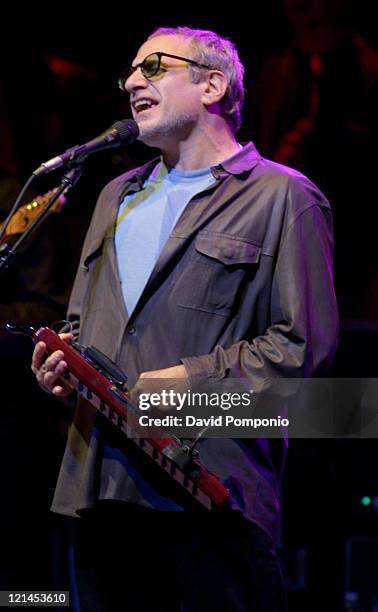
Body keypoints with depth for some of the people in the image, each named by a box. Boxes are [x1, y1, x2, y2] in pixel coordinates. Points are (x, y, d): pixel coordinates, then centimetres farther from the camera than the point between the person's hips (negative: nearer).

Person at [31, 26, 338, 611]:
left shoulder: (284, 198, 3)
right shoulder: (117, 196, 26)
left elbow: (305, 343, -6)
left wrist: (191, 378, -15)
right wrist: (61, 361, 7)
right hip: (102, 488, 6)